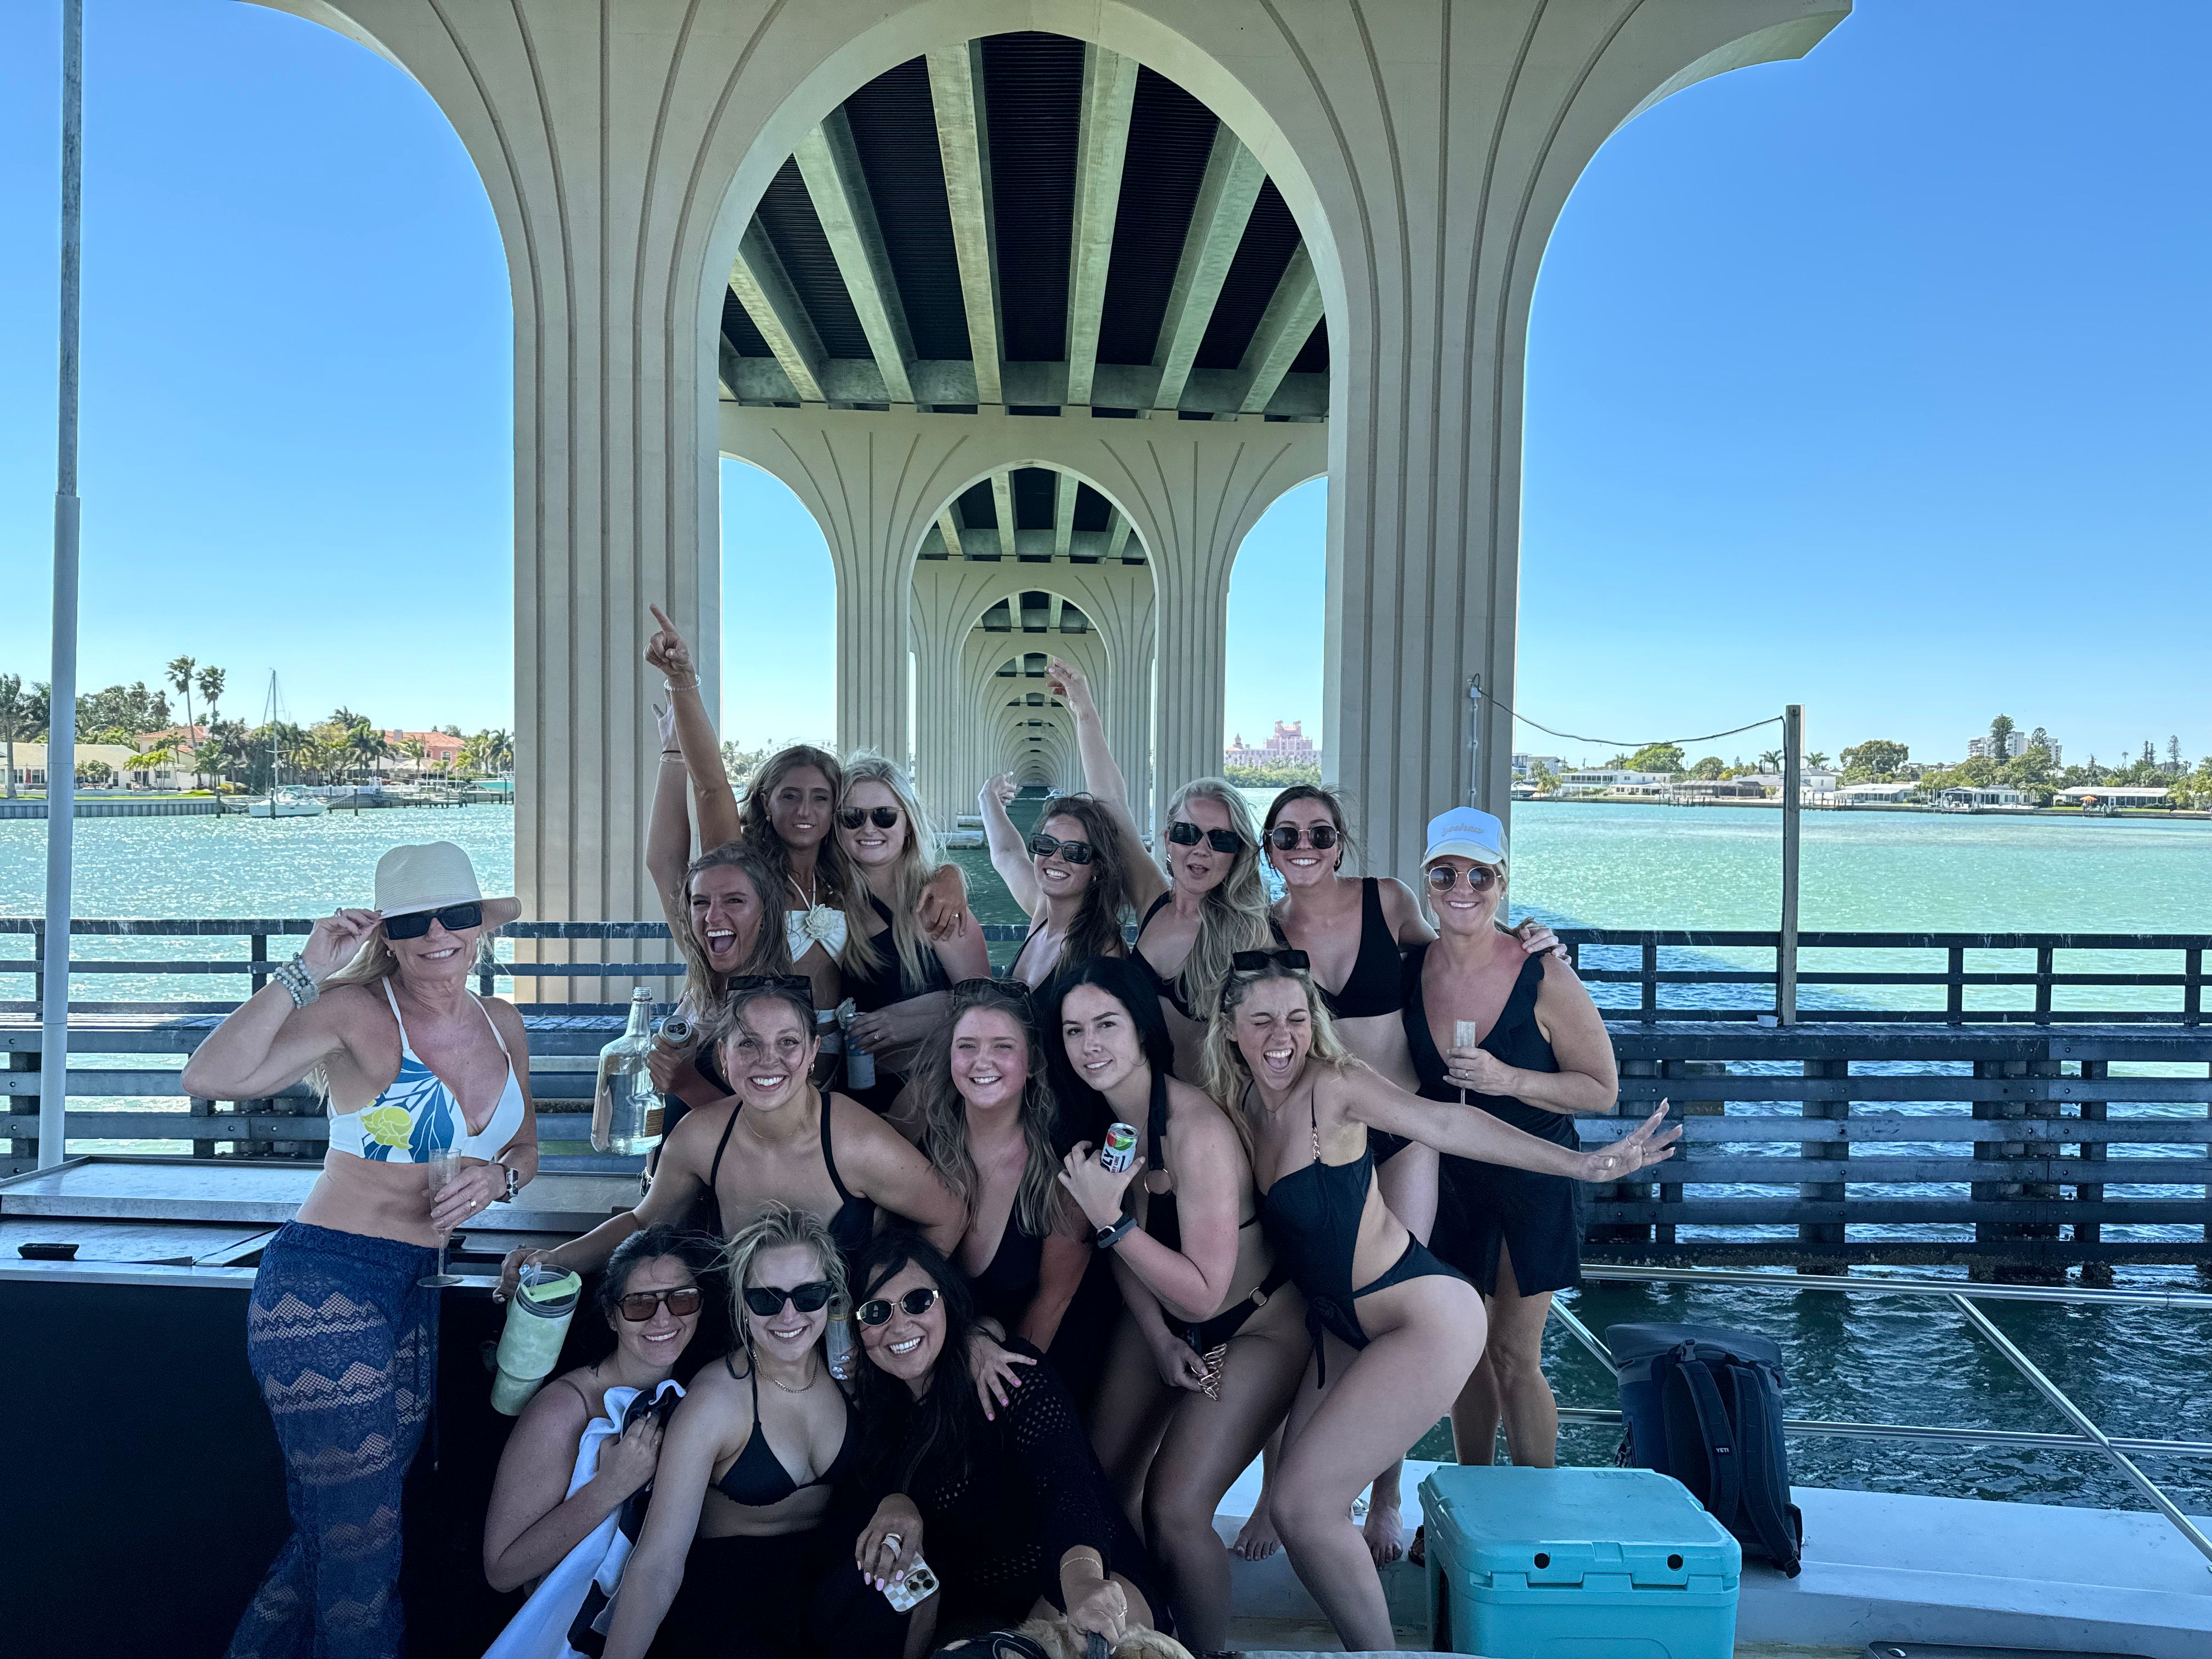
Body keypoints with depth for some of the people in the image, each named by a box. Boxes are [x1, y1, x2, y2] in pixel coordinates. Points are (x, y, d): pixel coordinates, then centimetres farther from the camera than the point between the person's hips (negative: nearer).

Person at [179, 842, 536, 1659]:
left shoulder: (502, 1025, 7)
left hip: (415, 1295, 7)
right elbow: (210, 1077, -25)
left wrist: (499, 1175, -3)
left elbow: (524, 1143, 19)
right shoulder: (355, 1012, -12)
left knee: (334, 1529, 20)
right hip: (323, 1284, -7)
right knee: (361, 1541, -1)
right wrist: (306, 971, -25)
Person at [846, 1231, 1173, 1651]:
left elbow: (1066, 1479, -31)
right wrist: (893, 1503, -20)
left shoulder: (1010, 1376, -17)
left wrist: (1081, 1575, -52)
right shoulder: (880, 1406, 2)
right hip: (979, 1611, 5)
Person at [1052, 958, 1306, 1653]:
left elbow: (1202, 1295, -31)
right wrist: (1159, 1339, -6)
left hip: (1255, 1328, -7)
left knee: (1174, 1510, -13)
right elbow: (1126, 1243, 4)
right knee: (1103, 1485, 7)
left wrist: (1110, 1218, -35)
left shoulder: (1196, 1128, -32)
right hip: (1161, 1317, 7)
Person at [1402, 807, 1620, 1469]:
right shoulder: (1408, 970, -7)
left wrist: (1510, 1080, -25)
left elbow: (1602, 1090, -12)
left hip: (1532, 1183, -4)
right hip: (1446, 1177, 4)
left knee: (1514, 1355, 0)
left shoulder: (1544, 978, -19)